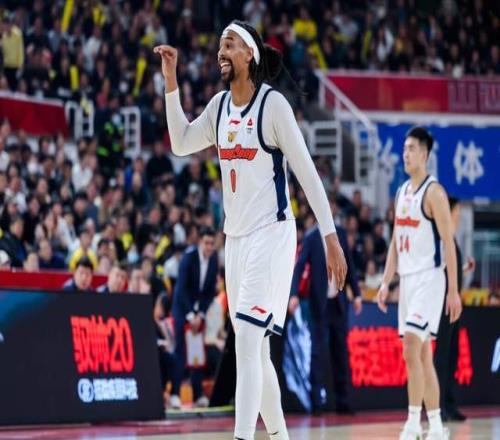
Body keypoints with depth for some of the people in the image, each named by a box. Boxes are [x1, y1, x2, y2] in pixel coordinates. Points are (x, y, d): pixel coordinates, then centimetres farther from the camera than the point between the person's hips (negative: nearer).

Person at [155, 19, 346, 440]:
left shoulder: (273, 104, -12)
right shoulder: (221, 105, 10)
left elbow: (307, 172, -12)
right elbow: (181, 143, 16)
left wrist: (331, 237, -16)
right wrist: (171, 80, 8)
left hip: (272, 235, -8)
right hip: (236, 236, 8)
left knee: (247, 340, -19)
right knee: (255, 349, 12)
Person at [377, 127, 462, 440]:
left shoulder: (433, 192, -10)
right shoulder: (402, 192, 15)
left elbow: (448, 242, -13)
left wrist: (454, 291, -16)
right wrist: (386, 282, 11)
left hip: (429, 279, -8)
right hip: (407, 280, 8)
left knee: (412, 350, -18)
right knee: (423, 355, 9)